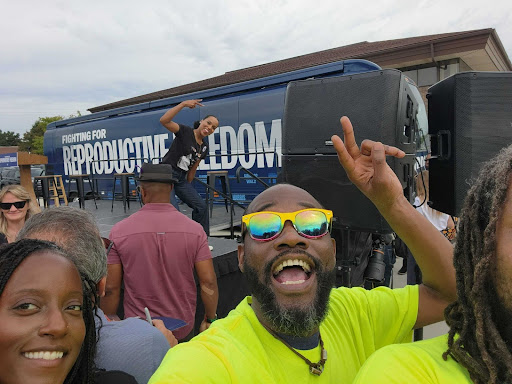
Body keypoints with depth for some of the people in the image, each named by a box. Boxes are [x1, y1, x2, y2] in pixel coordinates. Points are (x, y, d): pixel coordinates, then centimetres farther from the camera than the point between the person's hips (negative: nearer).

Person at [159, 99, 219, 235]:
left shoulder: (204, 147, 9)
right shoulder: (185, 132, -8)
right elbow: (163, 120, -24)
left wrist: (189, 185, 18)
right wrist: (183, 104, -27)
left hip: (181, 179, 7)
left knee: (201, 207, 4)